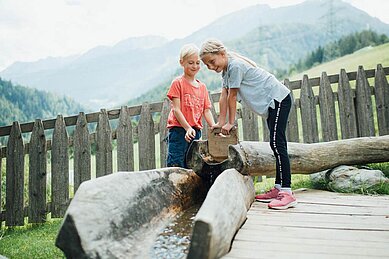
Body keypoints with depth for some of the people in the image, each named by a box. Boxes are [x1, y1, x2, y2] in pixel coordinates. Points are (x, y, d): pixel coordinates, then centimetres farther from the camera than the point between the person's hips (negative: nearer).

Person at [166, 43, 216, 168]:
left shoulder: (202, 86, 15)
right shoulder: (178, 83, -2)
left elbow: (206, 111, 11)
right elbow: (176, 109, -9)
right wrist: (187, 128, -19)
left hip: (196, 131, 6)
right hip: (178, 130, -6)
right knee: (176, 164, -9)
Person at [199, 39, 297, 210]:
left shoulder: (235, 65, -21)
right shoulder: (226, 69, 9)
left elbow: (232, 96, -17)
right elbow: (224, 96, 7)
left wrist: (230, 123, -9)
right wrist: (221, 122, 5)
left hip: (279, 99, -10)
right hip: (272, 104, 10)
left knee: (277, 144, -16)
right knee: (276, 144, 9)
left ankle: (287, 192, -17)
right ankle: (278, 188, 15)